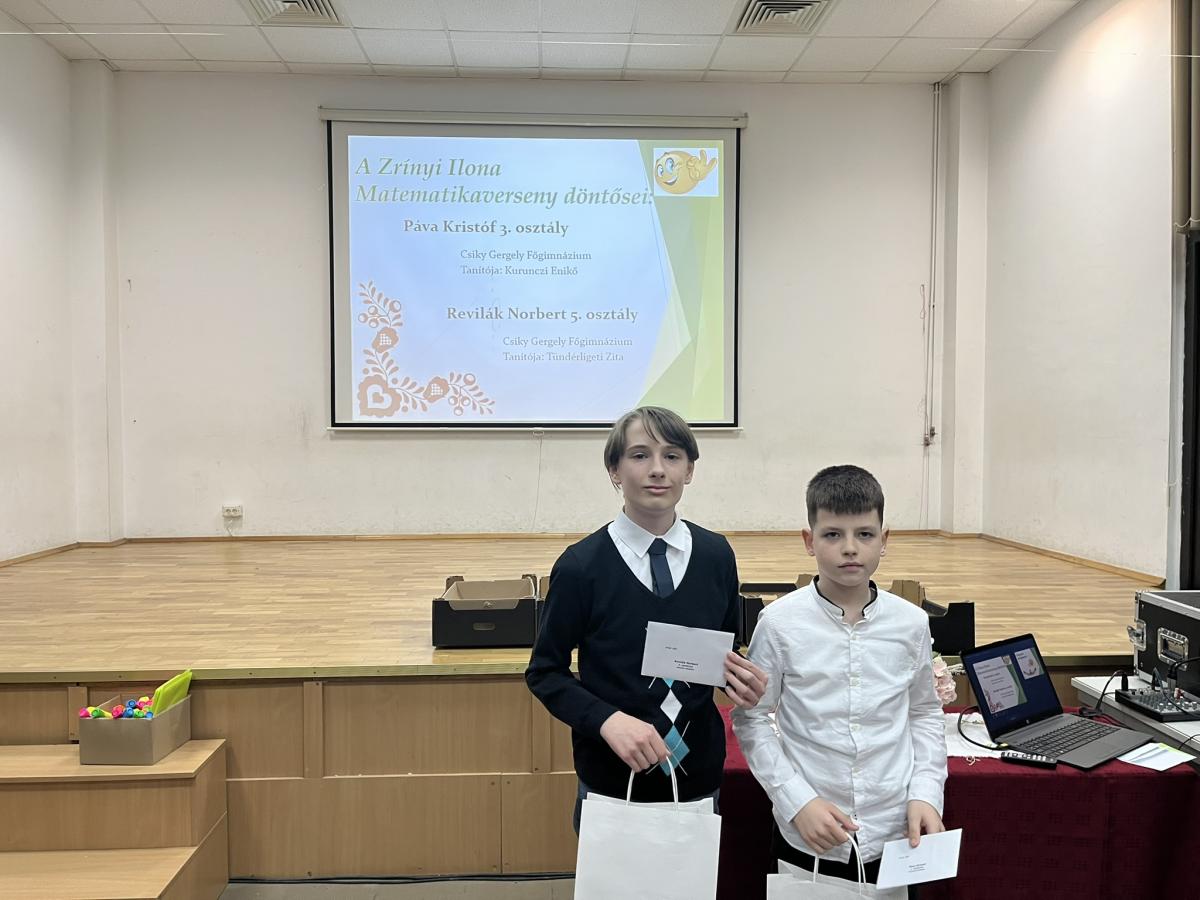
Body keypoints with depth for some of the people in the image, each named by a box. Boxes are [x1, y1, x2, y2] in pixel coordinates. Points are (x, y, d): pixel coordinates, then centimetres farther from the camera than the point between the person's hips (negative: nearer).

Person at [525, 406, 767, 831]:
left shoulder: (716, 555, -3)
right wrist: (608, 720, -22)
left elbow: (725, 650, 9)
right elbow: (544, 672, -6)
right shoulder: (581, 566, -13)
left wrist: (739, 678, -13)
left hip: (697, 770, 3)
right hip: (613, 778, -3)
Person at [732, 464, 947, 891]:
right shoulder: (780, 623, -11)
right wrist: (797, 801, -11)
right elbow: (751, 719, -4)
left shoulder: (911, 623, -4)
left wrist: (926, 794, -1)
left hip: (896, 838, 2)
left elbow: (925, 713, 10)